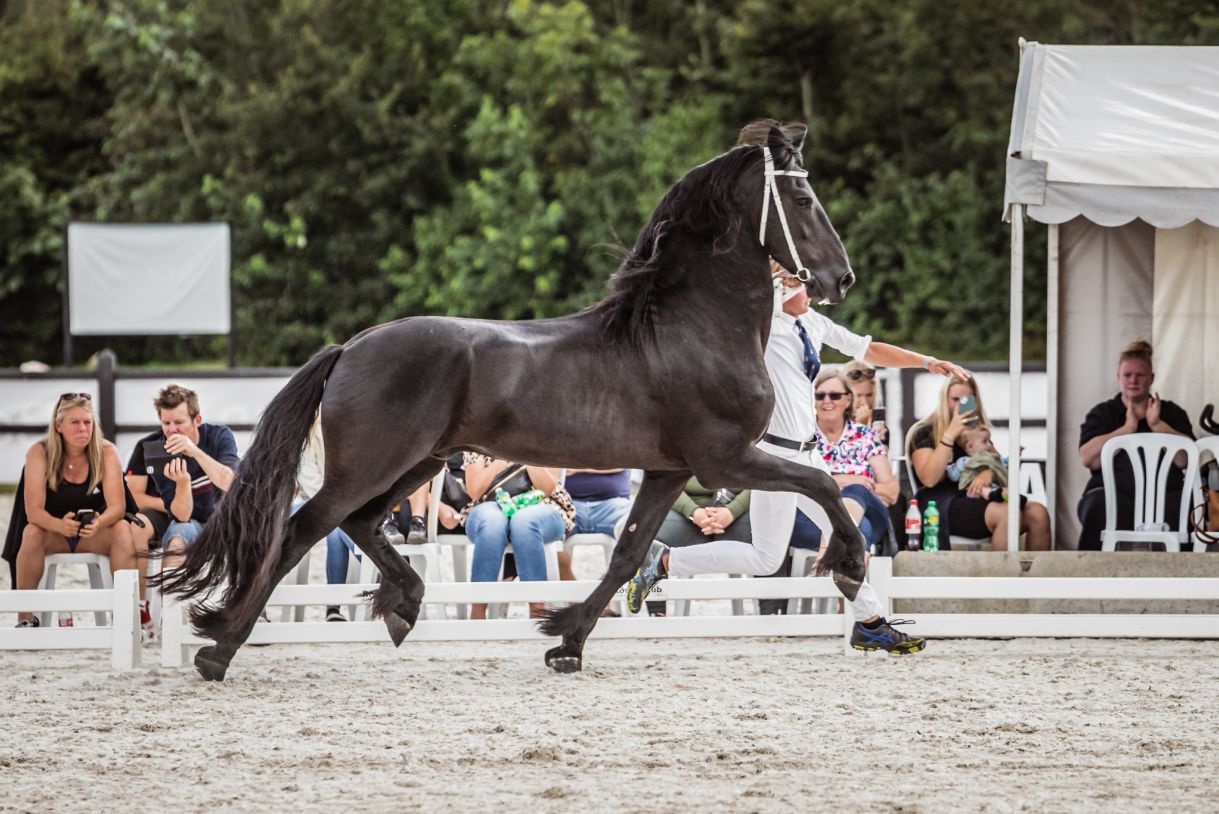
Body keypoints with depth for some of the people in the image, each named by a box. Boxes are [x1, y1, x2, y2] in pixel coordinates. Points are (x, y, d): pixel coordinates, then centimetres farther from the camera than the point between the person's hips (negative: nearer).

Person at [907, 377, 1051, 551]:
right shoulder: (924, 432, 6)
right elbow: (929, 479, -10)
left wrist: (989, 472, -12)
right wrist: (950, 435, -14)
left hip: (978, 499, 6)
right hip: (942, 504, -6)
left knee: (1038, 513, -21)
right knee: (1006, 513, -34)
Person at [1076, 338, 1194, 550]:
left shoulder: (1172, 413, 18)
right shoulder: (1102, 414, 16)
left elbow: (1186, 459, 2)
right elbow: (1088, 458, -2)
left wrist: (1158, 425, -4)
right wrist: (1127, 428, -5)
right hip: (1112, 493, -1)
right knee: (1100, 514, -35)